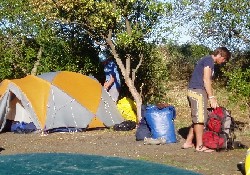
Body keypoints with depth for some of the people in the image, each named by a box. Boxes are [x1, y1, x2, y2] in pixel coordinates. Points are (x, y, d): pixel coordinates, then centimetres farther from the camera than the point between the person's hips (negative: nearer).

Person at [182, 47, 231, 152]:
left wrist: (212, 98, 18)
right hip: (197, 91, -10)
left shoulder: (209, 61, 22)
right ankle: (199, 146, -1)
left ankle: (188, 143, 18)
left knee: (197, 119, 13)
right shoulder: (209, 60, -8)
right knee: (200, 119, -6)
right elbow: (206, 79, -15)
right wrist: (211, 97, -14)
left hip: (195, 91, 10)